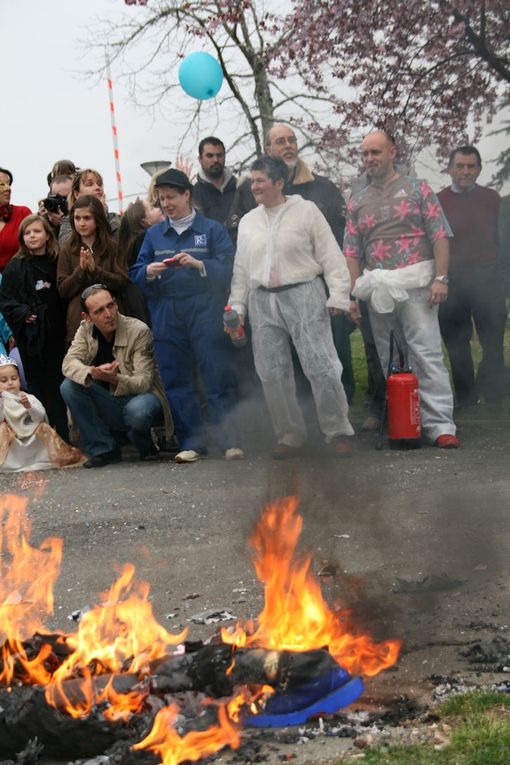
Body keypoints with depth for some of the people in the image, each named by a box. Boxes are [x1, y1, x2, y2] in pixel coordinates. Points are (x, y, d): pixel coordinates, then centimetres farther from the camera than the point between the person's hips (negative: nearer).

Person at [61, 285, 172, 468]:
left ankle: (146, 448, -1)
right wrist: (93, 372, -37)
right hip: (109, 403, 5)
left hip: (140, 397, -5)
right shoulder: (86, 329, -2)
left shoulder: (139, 331, -17)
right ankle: (104, 449, -8)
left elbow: (144, 382, -22)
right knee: (69, 386, -18)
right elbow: (69, 363, -15)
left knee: (136, 410, -39)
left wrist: (115, 379, -42)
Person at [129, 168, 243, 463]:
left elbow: (228, 269, -3)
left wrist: (198, 264, -17)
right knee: (178, 383, 4)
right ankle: (192, 443, 11)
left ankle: (231, 442, -2)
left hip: (205, 314, -3)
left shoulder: (212, 229, 6)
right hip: (167, 317, 4)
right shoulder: (154, 234, 17)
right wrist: (149, 272, -9)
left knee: (218, 379, -7)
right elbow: (136, 274, 13)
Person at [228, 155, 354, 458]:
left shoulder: (306, 210, 1)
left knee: (322, 367, -10)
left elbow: (330, 255, -1)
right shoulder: (248, 221, 16)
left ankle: (338, 431, 4)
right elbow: (241, 269, 20)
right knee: (272, 374, 3)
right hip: (262, 302, 5)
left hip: (303, 295, -5)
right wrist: (236, 306, 12)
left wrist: (338, 294, -9)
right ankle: (291, 435, 15)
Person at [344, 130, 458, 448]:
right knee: (383, 360, 5)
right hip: (377, 288, 4)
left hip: (415, 284, -4)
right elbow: (352, 251, 12)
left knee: (427, 354, -9)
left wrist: (441, 278, -10)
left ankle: (440, 425, -10)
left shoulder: (417, 189, 6)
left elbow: (440, 236, 0)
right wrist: (352, 294, 3)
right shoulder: (357, 201, 16)